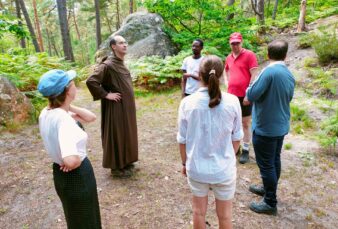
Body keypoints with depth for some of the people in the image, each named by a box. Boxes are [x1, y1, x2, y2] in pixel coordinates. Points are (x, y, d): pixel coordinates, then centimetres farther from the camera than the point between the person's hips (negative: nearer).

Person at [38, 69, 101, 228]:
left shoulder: (46, 113, -3)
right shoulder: (64, 119, -31)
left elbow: (90, 117, 3)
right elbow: (71, 160, -46)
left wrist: (68, 106, -12)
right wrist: (76, 163, -22)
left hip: (60, 174, 8)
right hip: (78, 176, -8)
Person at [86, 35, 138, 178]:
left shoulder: (121, 63, 8)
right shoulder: (108, 65, -19)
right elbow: (91, 81, -26)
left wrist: (129, 102, 15)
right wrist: (106, 95, -19)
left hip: (126, 106, 9)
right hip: (116, 107, -9)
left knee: (126, 133, 17)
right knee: (116, 134, 2)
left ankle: (125, 161, 33)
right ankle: (116, 167, 17)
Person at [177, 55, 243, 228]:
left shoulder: (187, 102, -13)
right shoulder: (232, 102, -13)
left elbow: (182, 139, -5)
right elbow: (237, 137, -2)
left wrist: (184, 163, 12)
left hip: (196, 168, 1)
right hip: (224, 168, 0)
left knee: (199, 212, 23)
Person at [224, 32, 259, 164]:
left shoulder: (249, 55, -7)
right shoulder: (228, 58, 9)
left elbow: (254, 76, -12)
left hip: (245, 96, -5)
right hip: (231, 96, 6)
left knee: (245, 123, 4)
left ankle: (245, 150, 14)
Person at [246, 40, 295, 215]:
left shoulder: (269, 71, -20)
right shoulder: (289, 75, 6)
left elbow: (251, 96, -20)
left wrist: (249, 88, 0)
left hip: (265, 127, -8)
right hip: (281, 125, 8)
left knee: (266, 164, 3)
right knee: (274, 160, 21)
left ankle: (270, 203, 14)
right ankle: (269, 189, 39)